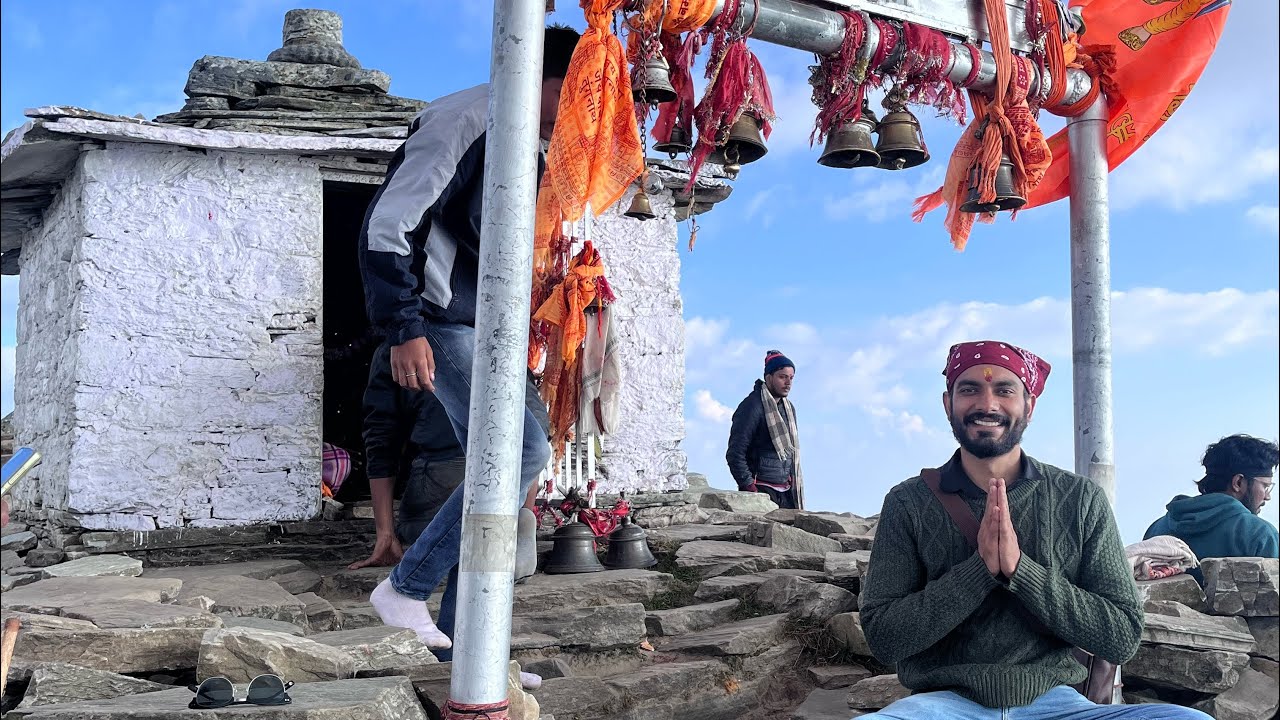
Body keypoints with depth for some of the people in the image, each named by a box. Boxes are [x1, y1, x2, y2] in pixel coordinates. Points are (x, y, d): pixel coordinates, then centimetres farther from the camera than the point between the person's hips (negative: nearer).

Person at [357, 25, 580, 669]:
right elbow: (387, 224, -16)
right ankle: (406, 587, -6)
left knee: (503, 469, 6)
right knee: (524, 450, -19)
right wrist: (404, 329, -21)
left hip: (492, 328, 9)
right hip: (444, 322, -9)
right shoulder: (462, 120, -11)